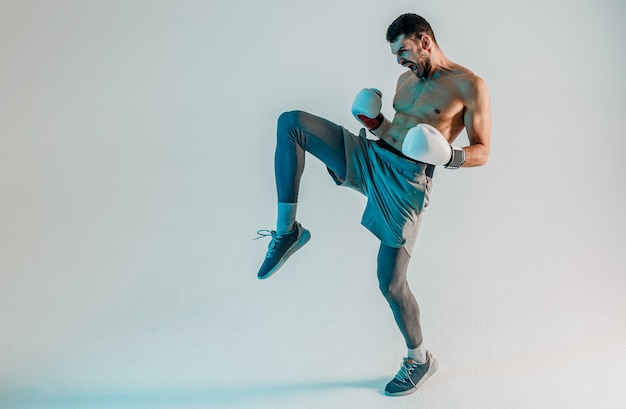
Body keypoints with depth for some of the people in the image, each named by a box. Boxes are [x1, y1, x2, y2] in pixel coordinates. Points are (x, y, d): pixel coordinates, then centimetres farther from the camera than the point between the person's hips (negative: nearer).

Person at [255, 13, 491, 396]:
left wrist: (450, 156, -21)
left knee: (391, 282, -6)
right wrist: (375, 123, 7)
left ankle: (421, 359, 24)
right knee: (291, 122, -10)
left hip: (405, 182, -6)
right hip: (368, 157, 7)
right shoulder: (407, 80, 19)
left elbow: (482, 151, -1)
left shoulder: (469, 85, -1)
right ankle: (287, 230, -9)